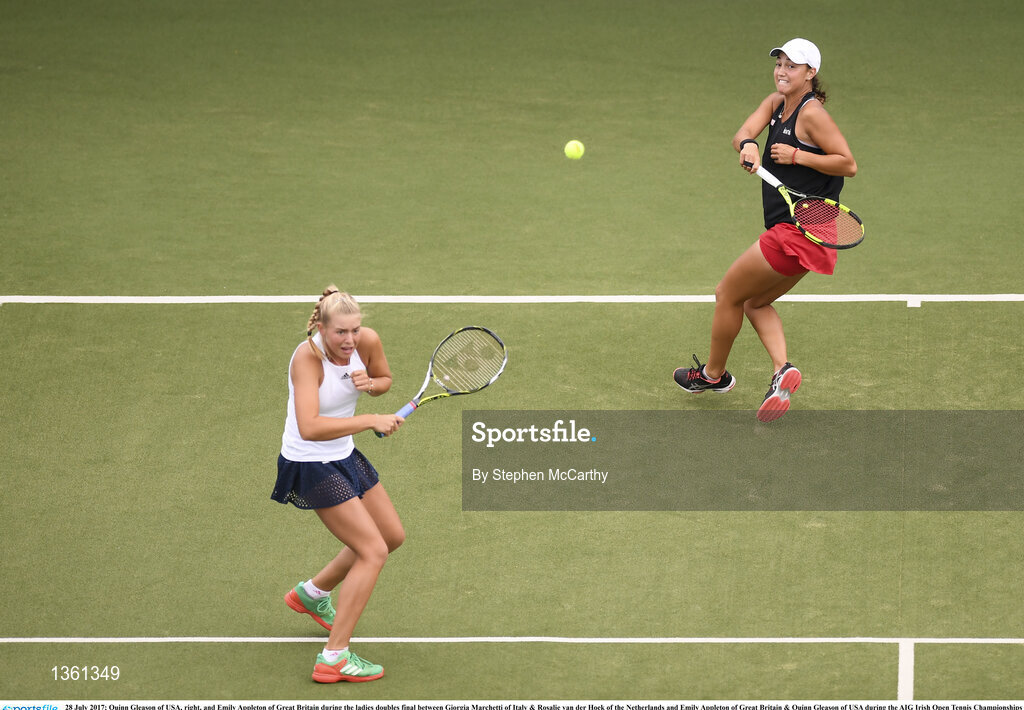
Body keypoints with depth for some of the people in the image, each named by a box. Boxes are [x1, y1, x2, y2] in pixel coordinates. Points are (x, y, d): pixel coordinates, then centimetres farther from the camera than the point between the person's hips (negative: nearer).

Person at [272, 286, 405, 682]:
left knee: (392, 536, 21)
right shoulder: (308, 357, -29)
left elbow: (385, 380, 12)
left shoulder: (367, 342, -10)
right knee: (373, 551, -13)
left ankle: (312, 594, 41)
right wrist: (370, 421, -40)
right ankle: (333, 659, -13)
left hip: (344, 456, 8)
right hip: (310, 466, -8)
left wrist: (370, 383, -12)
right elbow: (310, 428, -41)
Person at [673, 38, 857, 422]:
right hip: (800, 236, 10)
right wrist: (747, 146, -27)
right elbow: (741, 134, -4)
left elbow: (848, 164, -16)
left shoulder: (812, 113, -15)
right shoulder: (776, 103, 10)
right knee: (755, 303, 20)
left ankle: (713, 374, 23)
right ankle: (782, 369, 1)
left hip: (797, 231, -10)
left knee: (728, 294, 5)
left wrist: (797, 155, -21)